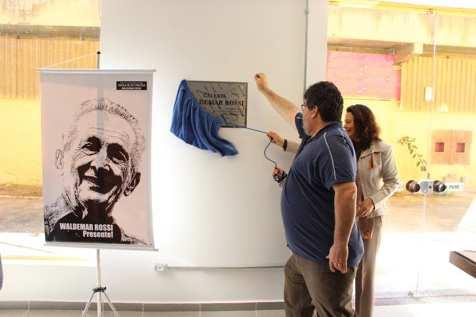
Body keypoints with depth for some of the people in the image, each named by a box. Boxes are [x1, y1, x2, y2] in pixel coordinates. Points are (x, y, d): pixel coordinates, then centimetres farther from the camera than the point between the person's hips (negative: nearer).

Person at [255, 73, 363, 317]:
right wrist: (265, 90, 39)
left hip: (327, 257, -10)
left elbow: (347, 192, -30)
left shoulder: (331, 143, -21)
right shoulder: (316, 134, 10)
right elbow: (289, 112, 26)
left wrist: (341, 245, -27)